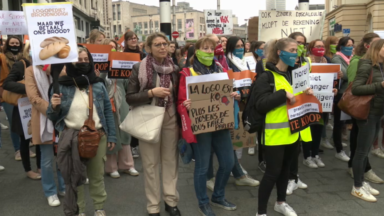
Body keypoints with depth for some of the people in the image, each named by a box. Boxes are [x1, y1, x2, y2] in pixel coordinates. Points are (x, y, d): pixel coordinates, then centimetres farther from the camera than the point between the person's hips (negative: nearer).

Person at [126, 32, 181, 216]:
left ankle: (171, 201, 25)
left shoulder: (174, 68, 5)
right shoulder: (139, 68, -7)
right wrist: (151, 93, -21)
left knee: (171, 160, 9)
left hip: (170, 119, 3)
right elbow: (129, 98, -9)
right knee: (151, 163, 5)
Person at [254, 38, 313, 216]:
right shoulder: (266, 77, -11)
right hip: (276, 133, -7)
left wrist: (305, 93, 1)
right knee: (273, 171, -2)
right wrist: (283, 94, -25)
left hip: (293, 131, 7)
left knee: (285, 168, 19)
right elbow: (260, 104, -20)